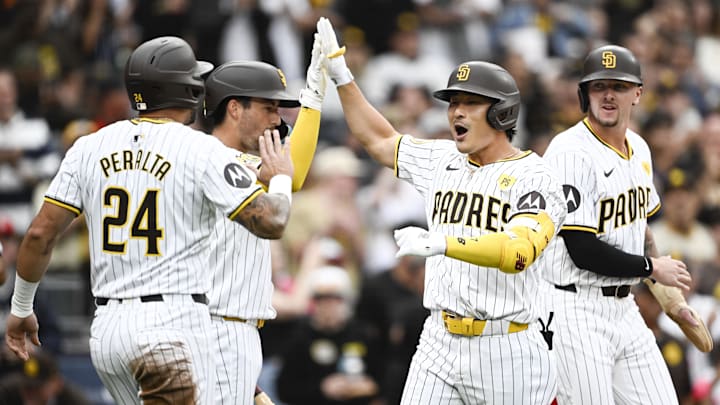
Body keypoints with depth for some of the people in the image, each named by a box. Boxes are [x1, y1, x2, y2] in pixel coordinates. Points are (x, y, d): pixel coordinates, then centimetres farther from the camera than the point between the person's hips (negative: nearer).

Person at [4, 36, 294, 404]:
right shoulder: (202, 151, -6)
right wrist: (280, 178, 12)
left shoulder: (89, 148, 8)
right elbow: (271, 222, -9)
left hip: (106, 328, 6)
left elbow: (40, 234, 7)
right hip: (173, 325, -6)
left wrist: (20, 309, 19)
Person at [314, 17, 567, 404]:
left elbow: (519, 252, -26)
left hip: (504, 353, -6)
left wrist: (442, 244, -37)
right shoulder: (443, 161, 12)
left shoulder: (533, 177, -10)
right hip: (438, 344, 6)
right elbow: (378, 140, 27)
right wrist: (340, 74, 21)